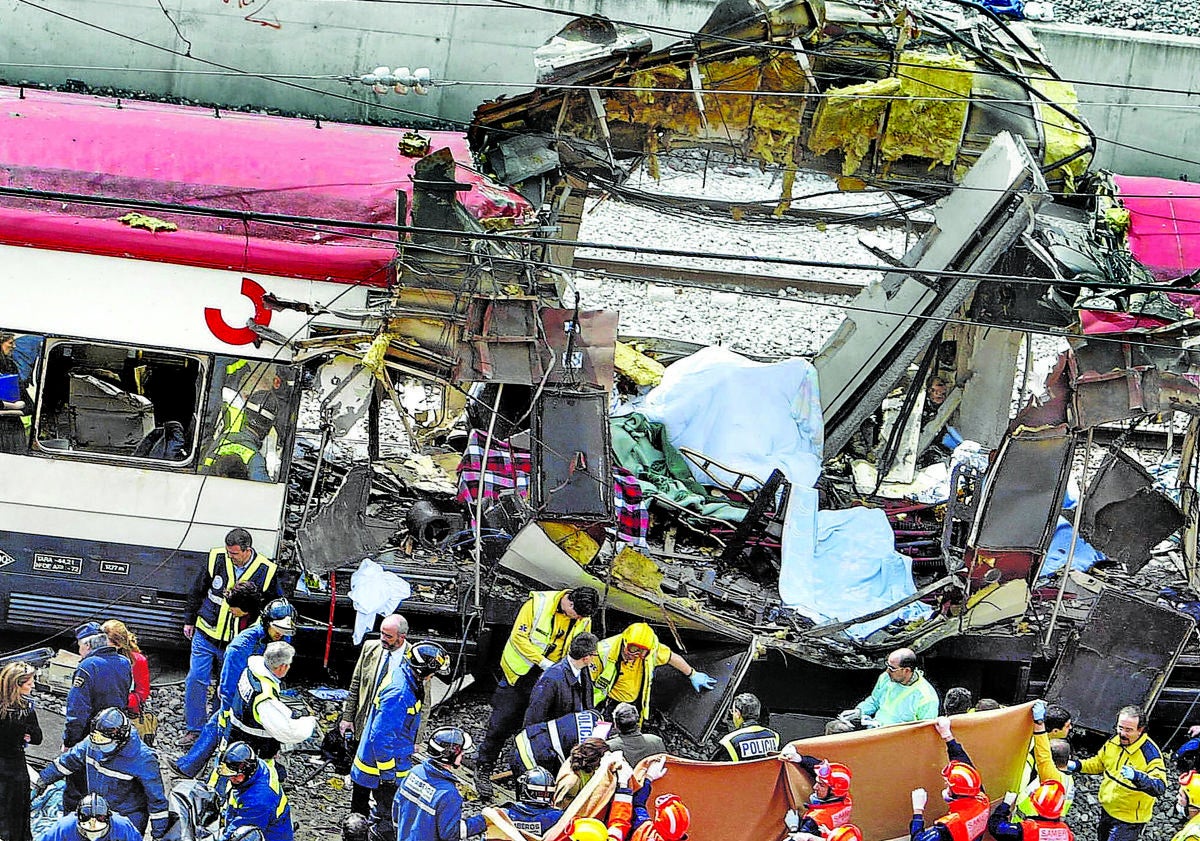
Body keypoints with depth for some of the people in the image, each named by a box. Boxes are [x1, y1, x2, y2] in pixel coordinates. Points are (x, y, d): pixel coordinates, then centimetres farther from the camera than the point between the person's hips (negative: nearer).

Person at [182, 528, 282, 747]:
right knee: (196, 679, -2)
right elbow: (198, 591, 8)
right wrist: (190, 620, 13)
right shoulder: (216, 559, -6)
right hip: (207, 634, 1)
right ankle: (195, 729, 10)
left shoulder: (267, 571, -11)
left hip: (238, 644, -1)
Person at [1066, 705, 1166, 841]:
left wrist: (1137, 777, -53)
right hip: (1107, 809, 8)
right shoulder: (1114, 742, -5)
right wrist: (1077, 765, -3)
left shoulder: (1150, 753, -27)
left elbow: (1160, 788, -36)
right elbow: (1099, 763, 14)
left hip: (1128, 820, -8)